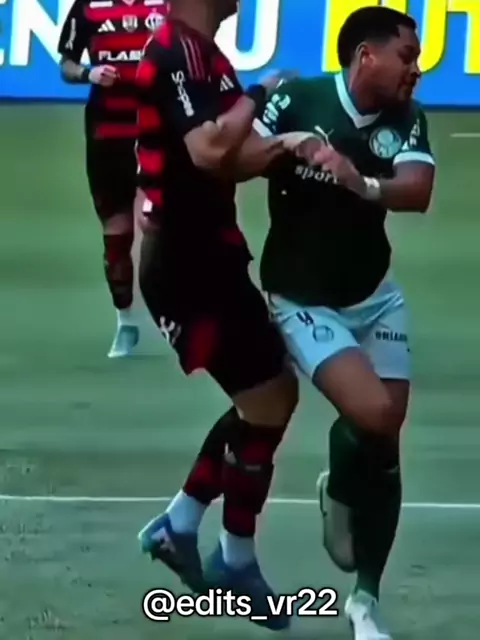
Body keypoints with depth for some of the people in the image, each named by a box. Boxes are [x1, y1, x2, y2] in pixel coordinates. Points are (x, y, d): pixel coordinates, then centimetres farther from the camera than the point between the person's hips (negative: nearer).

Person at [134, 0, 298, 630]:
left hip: (205, 257, 10)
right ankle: (236, 561, 14)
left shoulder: (202, 53, 12)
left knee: (272, 396, 16)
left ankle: (180, 524, 23)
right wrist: (257, 96, -17)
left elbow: (231, 159, 9)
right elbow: (208, 151, -33)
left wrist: (285, 146, -10)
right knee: (267, 401, -2)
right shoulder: (176, 52, -19)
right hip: (188, 264, -10)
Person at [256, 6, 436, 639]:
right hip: (302, 300, -5)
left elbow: (417, 192, -23)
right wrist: (282, 146, -36)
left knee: (386, 438, 4)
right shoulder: (296, 99, -18)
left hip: (375, 295, 5)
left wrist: (363, 185, -41)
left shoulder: (407, 120, -7)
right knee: (372, 412, -23)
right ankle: (338, 490, 14)